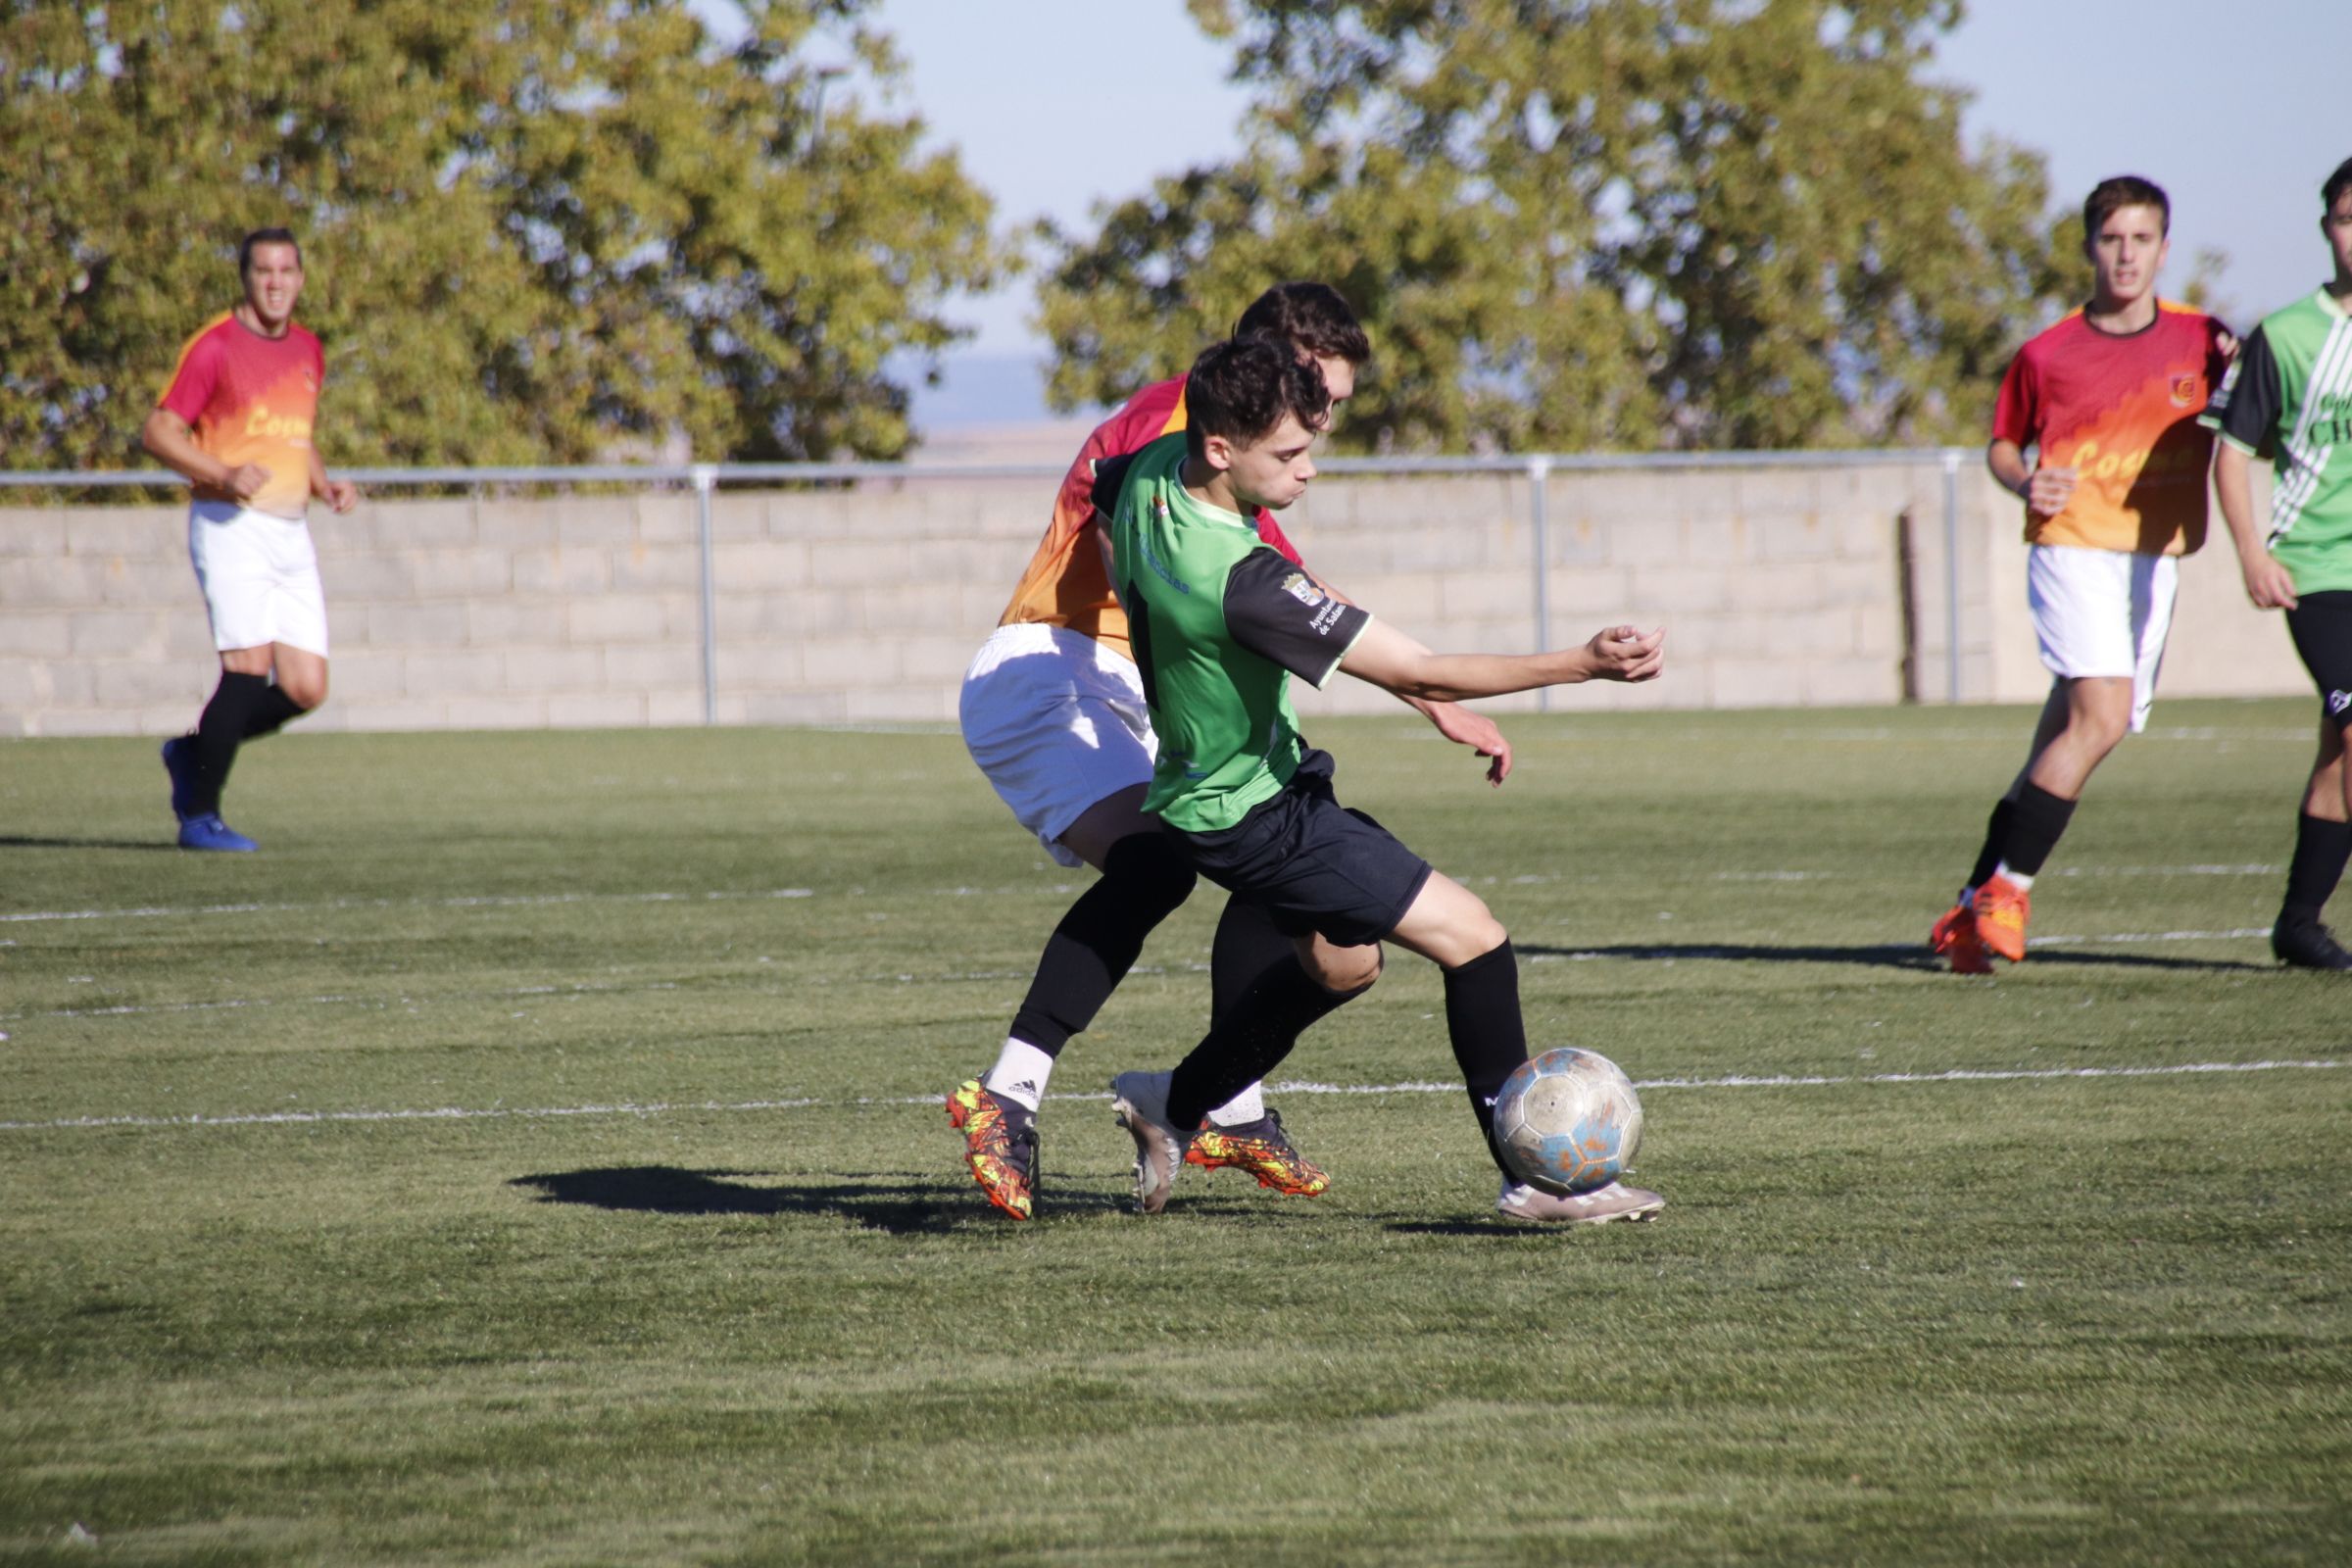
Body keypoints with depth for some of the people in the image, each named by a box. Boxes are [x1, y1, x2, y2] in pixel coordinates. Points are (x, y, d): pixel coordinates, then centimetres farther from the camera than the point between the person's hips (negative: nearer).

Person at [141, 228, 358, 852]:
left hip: (290, 534, 7)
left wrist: (326, 484, 9)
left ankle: (193, 752, 21)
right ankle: (199, 816, -7)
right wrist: (224, 475, -21)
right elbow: (158, 432, -7)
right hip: (230, 526, -7)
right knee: (248, 669, -18)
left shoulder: (308, 350, 14)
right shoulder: (215, 345, -7)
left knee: (306, 690, -1)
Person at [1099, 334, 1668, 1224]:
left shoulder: (1153, 474, -9)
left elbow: (1099, 491, 18)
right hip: (1252, 812, -10)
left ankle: (1172, 1106, 36)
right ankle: (1533, 1177, -2)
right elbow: (1419, 675, -31)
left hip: (1200, 779, 10)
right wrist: (1582, 665, -32)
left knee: (1340, 955, 26)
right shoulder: (1244, 582, -35)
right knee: (1473, 936, -8)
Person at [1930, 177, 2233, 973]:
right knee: (2101, 715, -22)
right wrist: (2025, 483, -10)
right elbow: (2003, 443, 12)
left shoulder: (2201, 339, 4)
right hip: (2073, 548, -4)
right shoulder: (2048, 354, 0)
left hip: (2155, 558, 4)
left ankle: (1977, 905, 15)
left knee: (2065, 736, 5)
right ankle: (2008, 890, -14)